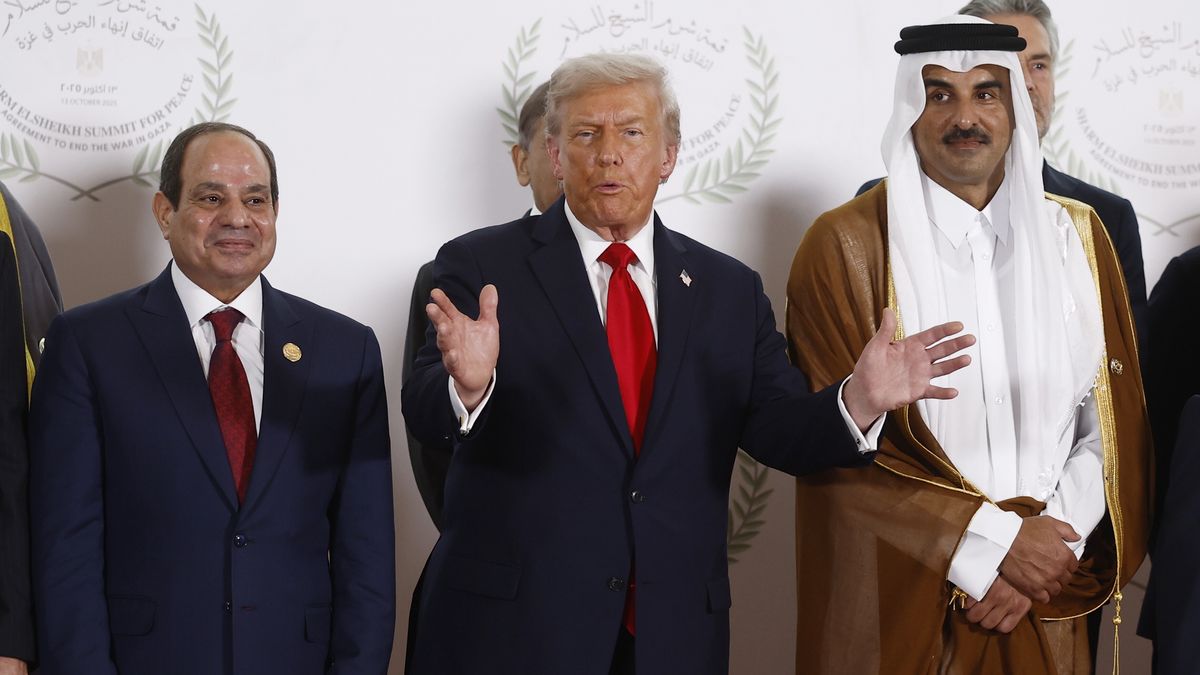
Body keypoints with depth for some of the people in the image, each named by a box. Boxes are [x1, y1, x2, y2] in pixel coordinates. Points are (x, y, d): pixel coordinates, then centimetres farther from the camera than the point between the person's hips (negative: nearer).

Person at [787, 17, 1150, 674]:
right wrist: (995, 542, -14)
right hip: (896, 611, -3)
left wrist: (1050, 544, -11)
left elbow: (1114, 423, 3)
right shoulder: (844, 245, -6)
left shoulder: (1075, 235, 5)